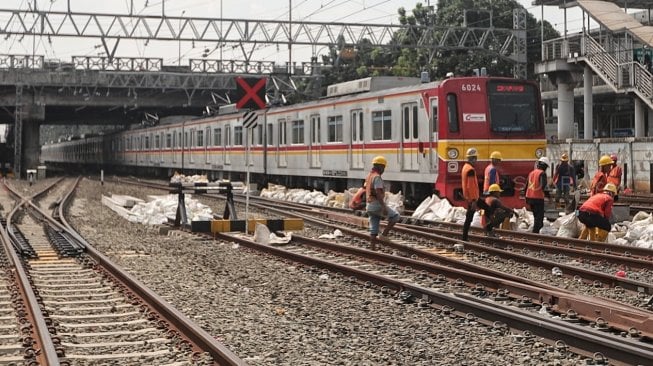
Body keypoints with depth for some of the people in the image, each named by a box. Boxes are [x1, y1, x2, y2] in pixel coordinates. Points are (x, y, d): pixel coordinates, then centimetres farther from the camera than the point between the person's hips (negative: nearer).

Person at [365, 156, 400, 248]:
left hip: (370, 206, 9)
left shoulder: (369, 176, 15)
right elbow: (378, 193, -24)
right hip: (377, 205, -9)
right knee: (395, 216, 5)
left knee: (373, 229, 10)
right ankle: (384, 234, -1)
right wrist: (384, 207, -26)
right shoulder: (377, 177, -15)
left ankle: (373, 248, 9)